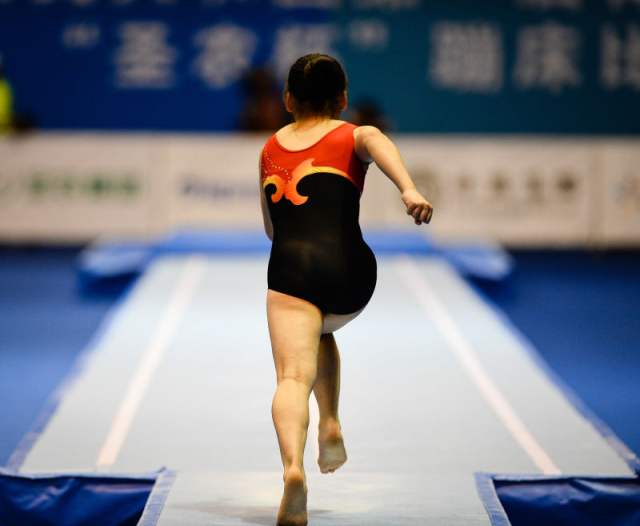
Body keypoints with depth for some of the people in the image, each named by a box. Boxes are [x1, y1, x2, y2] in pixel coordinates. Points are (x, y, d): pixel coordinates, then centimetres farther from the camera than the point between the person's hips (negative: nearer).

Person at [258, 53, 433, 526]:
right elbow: (377, 142, -11)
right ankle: (330, 425, 20)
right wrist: (409, 189, -29)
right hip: (348, 269, 1)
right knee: (322, 329, 34)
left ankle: (293, 466, -39)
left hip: (290, 268, 0)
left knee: (293, 376, -12)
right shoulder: (353, 137, 16)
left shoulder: (271, 149, 25)